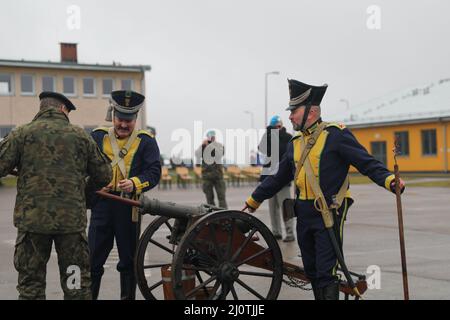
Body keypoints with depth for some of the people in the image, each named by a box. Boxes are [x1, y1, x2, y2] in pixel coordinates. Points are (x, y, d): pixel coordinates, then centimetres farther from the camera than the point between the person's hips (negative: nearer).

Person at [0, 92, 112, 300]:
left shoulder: (22, 134, 1)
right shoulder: (80, 136, 6)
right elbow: (104, 176, 9)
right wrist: (90, 187, 30)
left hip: (32, 220, -1)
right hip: (72, 220, 1)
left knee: (31, 285, 8)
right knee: (77, 287, 11)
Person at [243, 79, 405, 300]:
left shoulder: (336, 134, -7)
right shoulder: (295, 143, 14)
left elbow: (367, 163, -13)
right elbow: (279, 178, 24)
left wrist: (389, 180, -30)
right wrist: (253, 200, 28)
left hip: (329, 214, -7)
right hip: (304, 215, 7)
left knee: (326, 273, -8)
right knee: (311, 271, 15)